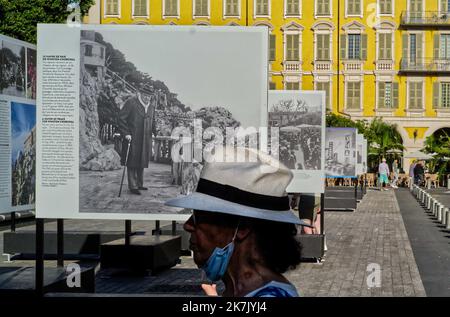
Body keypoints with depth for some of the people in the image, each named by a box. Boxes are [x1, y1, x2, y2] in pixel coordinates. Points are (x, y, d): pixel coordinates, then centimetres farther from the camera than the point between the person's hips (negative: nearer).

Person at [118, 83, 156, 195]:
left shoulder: (151, 107, 13)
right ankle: (132, 186, -1)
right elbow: (121, 118, -9)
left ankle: (139, 184, 20)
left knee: (142, 162, 10)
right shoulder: (131, 103, -8)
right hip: (132, 139, -6)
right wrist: (126, 133, -15)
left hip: (145, 140, 6)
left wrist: (155, 131, 9)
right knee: (132, 163, -4)